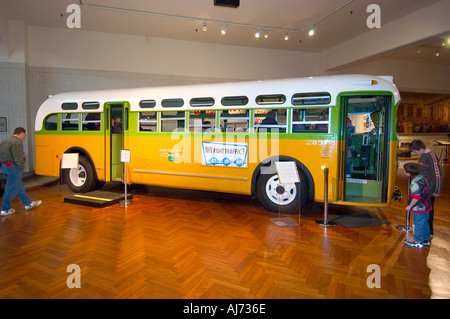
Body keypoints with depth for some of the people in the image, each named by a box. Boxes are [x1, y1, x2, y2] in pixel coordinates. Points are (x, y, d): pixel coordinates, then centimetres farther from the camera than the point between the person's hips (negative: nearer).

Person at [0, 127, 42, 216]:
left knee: (19, 186, 17)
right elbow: (18, 158, -21)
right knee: (11, 189, 0)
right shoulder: (17, 143, -16)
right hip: (13, 167, -10)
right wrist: (22, 166, -9)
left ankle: (28, 203, 26)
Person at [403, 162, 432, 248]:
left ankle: (418, 241, 16)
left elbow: (416, 197, -27)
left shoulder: (415, 183, -27)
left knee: (418, 224, 4)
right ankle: (426, 239, 34)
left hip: (419, 208, -9)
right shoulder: (422, 178, 1)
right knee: (424, 223, 20)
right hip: (426, 206, 9)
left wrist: (410, 206, -14)